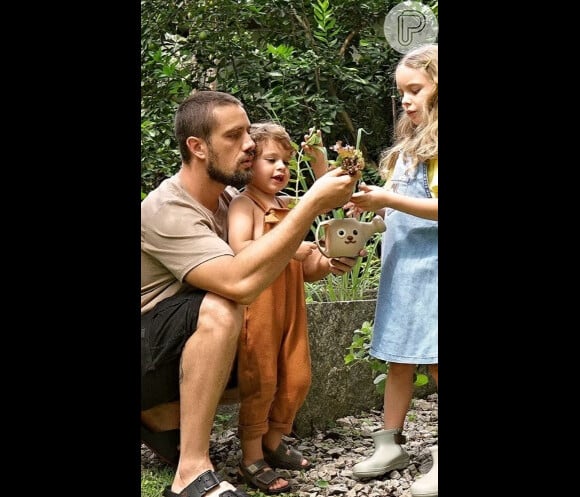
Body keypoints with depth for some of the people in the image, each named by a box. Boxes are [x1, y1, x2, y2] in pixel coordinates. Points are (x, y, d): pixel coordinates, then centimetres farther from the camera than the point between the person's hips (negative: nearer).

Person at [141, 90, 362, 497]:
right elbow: (239, 283, -39)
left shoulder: (230, 198, 1)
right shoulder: (165, 210, -24)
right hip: (150, 353, -8)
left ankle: (164, 417, 9)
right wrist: (313, 203, -35)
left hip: (185, 347, 9)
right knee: (219, 309, -33)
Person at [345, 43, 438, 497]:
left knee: (433, 357, -6)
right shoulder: (409, 144, 17)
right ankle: (390, 445, 18)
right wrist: (372, 204, 4)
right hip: (399, 261, 8)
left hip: (429, 265, -8)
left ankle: (441, 460, 0)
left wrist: (389, 200, -20)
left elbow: (435, 207, -19)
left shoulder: (435, 144, -9)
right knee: (399, 357, 11)